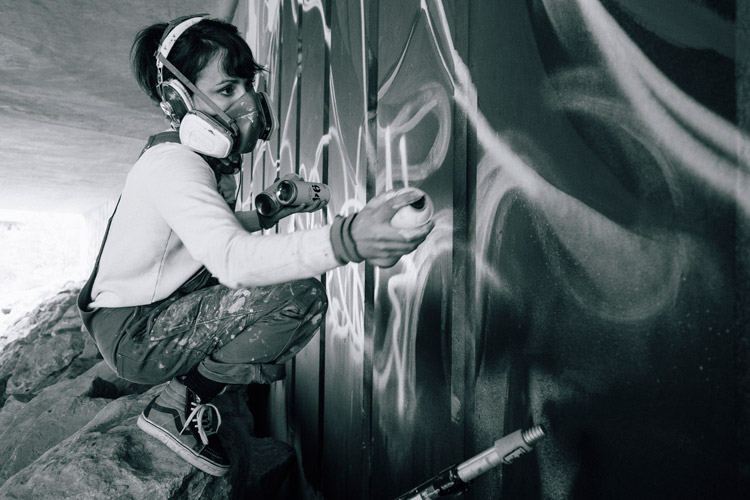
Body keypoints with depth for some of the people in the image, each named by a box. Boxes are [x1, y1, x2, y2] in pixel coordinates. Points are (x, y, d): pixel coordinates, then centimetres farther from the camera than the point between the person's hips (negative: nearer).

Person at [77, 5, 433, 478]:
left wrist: (270, 212, 2)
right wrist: (345, 241, -57)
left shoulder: (211, 157, 5)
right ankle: (178, 408, -7)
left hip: (166, 308, 9)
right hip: (134, 335, -9)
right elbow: (231, 257, -43)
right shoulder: (172, 165, -25)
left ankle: (192, 383, 13)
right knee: (301, 296, -27)